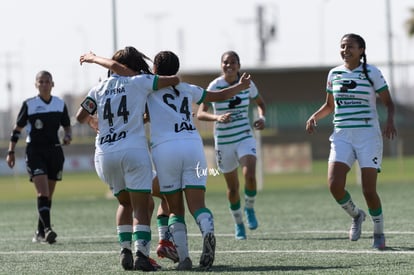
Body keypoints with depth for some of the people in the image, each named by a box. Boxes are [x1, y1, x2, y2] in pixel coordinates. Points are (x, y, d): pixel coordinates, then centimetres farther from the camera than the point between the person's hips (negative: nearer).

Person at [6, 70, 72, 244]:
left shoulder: (60, 104, 6)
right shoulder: (29, 105, -2)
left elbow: (67, 126, 17)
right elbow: (17, 129, 4)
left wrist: (68, 136, -5)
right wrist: (11, 152, 0)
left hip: (54, 151, 4)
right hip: (35, 151, -4)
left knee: (48, 195, 8)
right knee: (42, 191, -18)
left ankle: (40, 233, 17)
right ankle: (47, 228, -26)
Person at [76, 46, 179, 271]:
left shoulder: (100, 88, 15)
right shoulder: (139, 82, 4)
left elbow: (81, 117, 11)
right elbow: (174, 80, 1)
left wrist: (94, 123, 32)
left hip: (105, 154, 4)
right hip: (133, 150, -4)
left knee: (125, 202, 21)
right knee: (141, 207, -2)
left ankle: (125, 250, 8)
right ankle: (141, 254, -16)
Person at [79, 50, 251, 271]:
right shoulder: (187, 89, 23)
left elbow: (116, 67, 8)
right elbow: (220, 96, 37)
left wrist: (94, 59, 26)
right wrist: (240, 87, 56)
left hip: (164, 148, -2)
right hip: (193, 145, 2)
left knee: (175, 210, 8)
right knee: (197, 206, -3)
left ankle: (184, 257, -7)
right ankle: (208, 232, -35)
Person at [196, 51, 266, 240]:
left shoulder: (247, 84, -3)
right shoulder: (215, 86, -12)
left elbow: (260, 103, 16)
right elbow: (200, 114, -18)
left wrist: (262, 118, -5)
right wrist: (217, 118, -38)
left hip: (245, 138, 1)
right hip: (224, 142, -1)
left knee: (250, 176, -23)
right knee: (233, 187, 7)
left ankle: (250, 209, 5)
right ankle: (238, 223, 30)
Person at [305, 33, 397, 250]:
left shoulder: (372, 73, -2)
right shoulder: (334, 74, 9)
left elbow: (388, 102, 1)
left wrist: (390, 121, -19)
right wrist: (315, 116, 2)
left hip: (368, 136, -3)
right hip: (342, 136, 3)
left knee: (369, 190, -8)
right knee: (334, 185, -15)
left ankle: (379, 232, 16)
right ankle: (356, 215, 15)